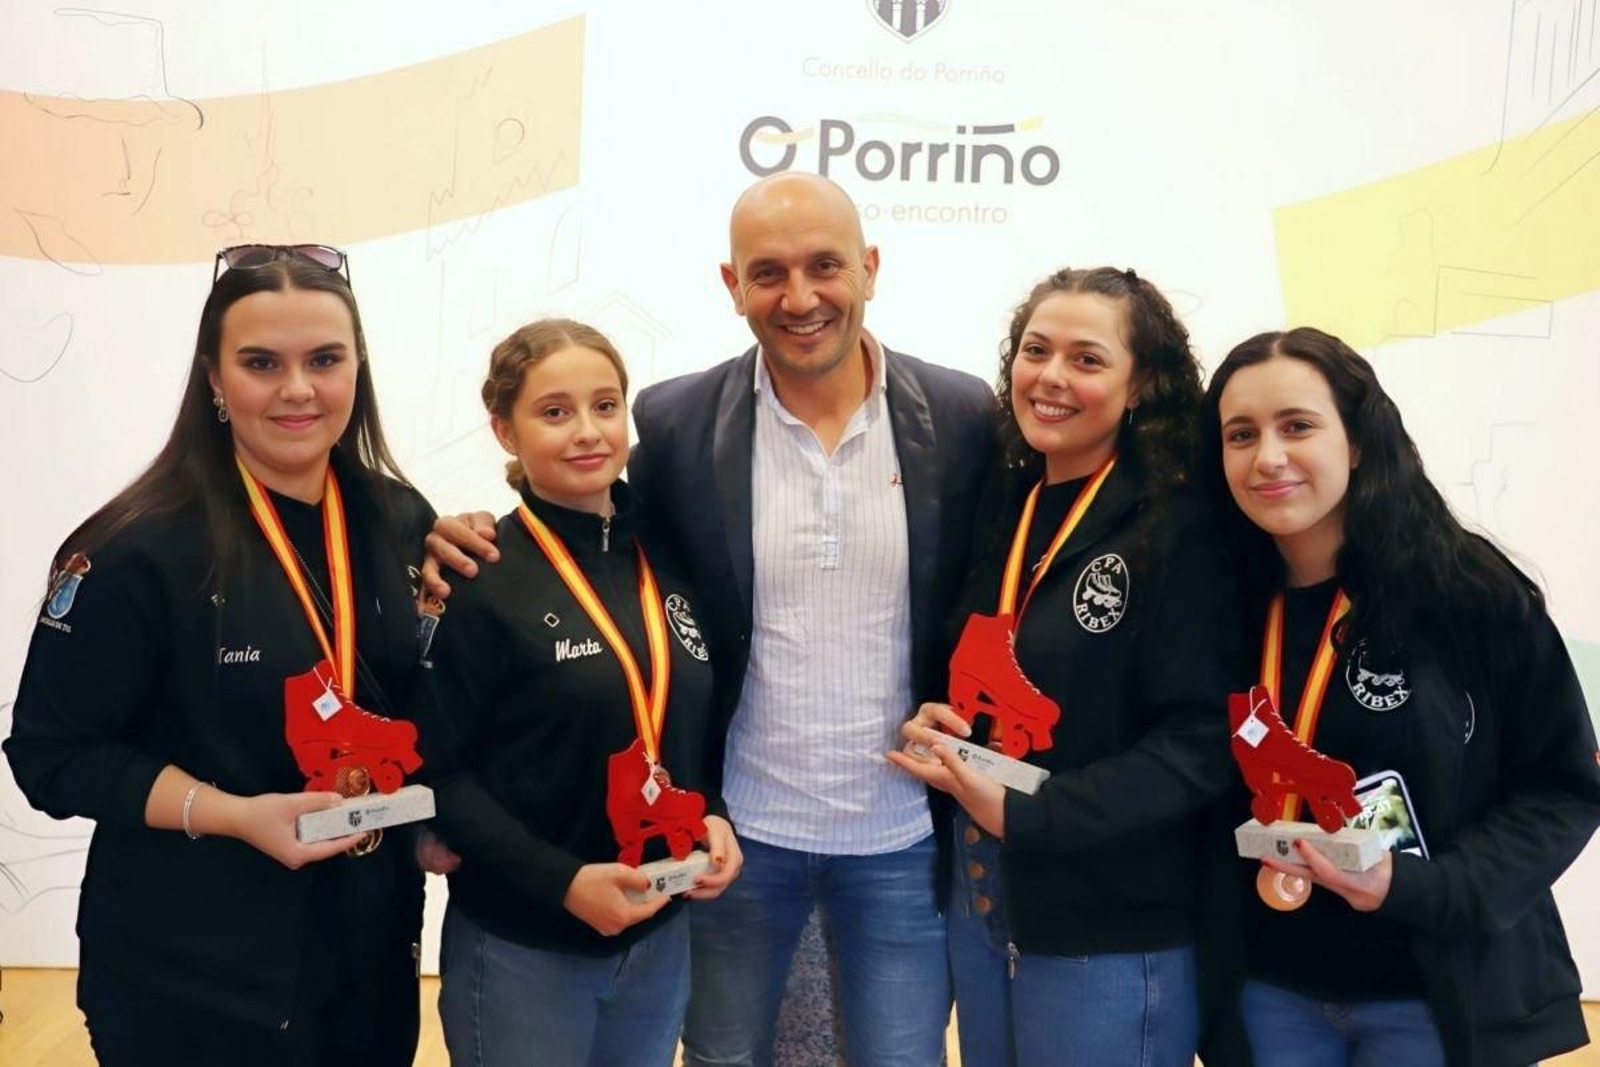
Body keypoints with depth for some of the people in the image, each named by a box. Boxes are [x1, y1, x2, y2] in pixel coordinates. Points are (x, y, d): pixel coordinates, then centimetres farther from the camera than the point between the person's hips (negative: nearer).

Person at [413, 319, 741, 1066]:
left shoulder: (667, 559, 3)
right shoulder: (479, 579, -13)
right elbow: (440, 771, -12)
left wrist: (716, 816, -4)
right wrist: (562, 881, -20)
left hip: (660, 935, 5)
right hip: (521, 948, -5)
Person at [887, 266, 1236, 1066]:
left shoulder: (1177, 533, -13)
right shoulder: (996, 506, 5)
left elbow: (1198, 746, -17)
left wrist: (1024, 814, -23)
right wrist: (925, 725, -6)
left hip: (1112, 934, -6)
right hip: (979, 905, 6)